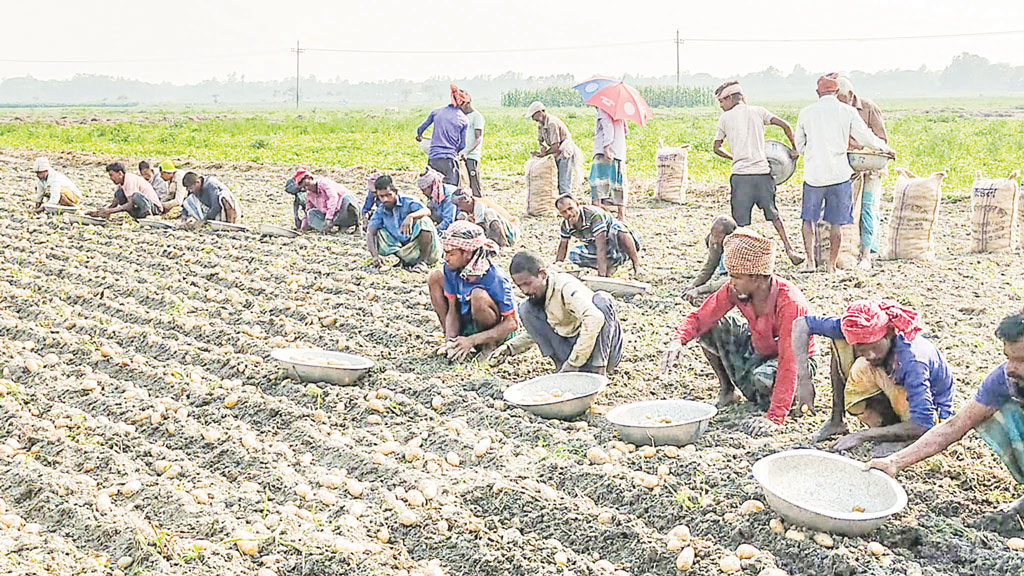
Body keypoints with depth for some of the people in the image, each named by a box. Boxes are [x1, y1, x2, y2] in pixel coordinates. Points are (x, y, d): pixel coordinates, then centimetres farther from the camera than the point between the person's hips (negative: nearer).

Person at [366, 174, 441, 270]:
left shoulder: (407, 201, -12)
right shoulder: (380, 212, 2)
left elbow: (427, 211, -30)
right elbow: (370, 233, -7)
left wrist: (410, 216, -51)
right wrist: (375, 255, -24)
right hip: (403, 250, 4)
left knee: (424, 220, -30)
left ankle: (423, 260, -20)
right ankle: (403, 259, -5)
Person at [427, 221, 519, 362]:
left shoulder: (496, 279, -29)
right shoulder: (451, 269, -13)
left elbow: (512, 323, -27)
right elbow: (452, 310, -6)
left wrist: (472, 340, -32)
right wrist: (450, 339, -24)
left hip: (495, 334, -6)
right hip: (466, 324, 6)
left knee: (478, 295, -35)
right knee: (435, 277, -5)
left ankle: (490, 346, -10)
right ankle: (451, 341, -1)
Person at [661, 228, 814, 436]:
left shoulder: (789, 302, -35)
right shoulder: (735, 289, -18)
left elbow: (788, 363, -38)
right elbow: (701, 317, -10)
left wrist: (775, 418, -43)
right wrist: (678, 341, -34)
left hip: (791, 359, -6)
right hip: (757, 349, 6)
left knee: (765, 378, -38)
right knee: (712, 326, -10)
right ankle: (726, 391, 8)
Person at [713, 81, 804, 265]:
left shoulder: (725, 118, 7)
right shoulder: (758, 111, 11)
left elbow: (717, 148, 15)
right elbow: (785, 125, 2)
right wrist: (794, 148, 13)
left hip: (740, 174, -3)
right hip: (763, 171, 3)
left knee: (740, 221, 3)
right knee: (773, 214, 18)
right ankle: (790, 250, 14)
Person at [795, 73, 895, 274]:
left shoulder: (806, 113, 2)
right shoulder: (848, 111, -1)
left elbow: (799, 145, 12)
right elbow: (867, 138, 3)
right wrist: (887, 149, 20)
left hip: (813, 173, 1)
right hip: (839, 173, -1)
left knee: (809, 218, 15)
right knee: (836, 222, 7)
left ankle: (810, 260, 8)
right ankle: (831, 265, 10)